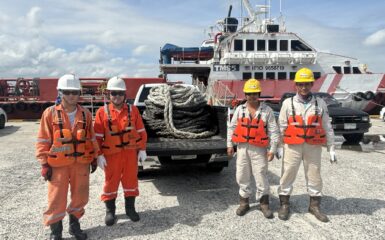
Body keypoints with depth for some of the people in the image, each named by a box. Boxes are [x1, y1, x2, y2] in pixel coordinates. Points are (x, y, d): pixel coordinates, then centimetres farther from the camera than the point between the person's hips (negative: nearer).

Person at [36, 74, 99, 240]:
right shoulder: (50, 113, -5)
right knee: (57, 199, 4)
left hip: (81, 163, 3)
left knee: (80, 196, 12)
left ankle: (74, 225, 33)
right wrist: (44, 163, -6)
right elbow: (43, 141, -3)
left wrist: (94, 157, 11)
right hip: (58, 164, -3)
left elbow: (91, 138, 11)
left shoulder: (85, 114, 3)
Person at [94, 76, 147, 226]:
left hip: (131, 152, 2)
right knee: (111, 181, 9)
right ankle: (110, 211, 26)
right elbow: (97, 136, -2)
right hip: (111, 154, -1)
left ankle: (130, 208, 29)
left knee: (131, 179, 12)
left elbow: (141, 131, 4)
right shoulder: (102, 112, -4)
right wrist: (99, 155, -6)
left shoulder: (133, 110, 0)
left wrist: (142, 149, 2)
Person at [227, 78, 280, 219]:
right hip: (242, 148, 3)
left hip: (259, 149, -2)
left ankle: (264, 204, 18)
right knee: (242, 176, 9)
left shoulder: (267, 110, -2)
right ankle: (244, 202, 24)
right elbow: (232, 127, 9)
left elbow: (274, 131, -2)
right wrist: (230, 145, 5)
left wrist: (272, 149, -6)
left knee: (261, 176, 2)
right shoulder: (240, 109, 5)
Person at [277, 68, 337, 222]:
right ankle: (284, 205, 20)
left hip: (314, 146, 2)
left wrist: (331, 148, 5)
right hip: (292, 146, -1)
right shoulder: (288, 103, 0)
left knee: (314, 176, 11)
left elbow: (327, 128, 6)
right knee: (287, 175, 5)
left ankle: (314, 206, 27)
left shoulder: (320, 104, 4)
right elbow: (281, 127, 2)